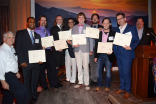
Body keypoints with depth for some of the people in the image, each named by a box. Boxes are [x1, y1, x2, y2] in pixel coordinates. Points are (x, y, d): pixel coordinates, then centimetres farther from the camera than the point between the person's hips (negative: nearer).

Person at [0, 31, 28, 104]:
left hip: (12, 75, 9)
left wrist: (17, 72, 23)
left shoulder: (12, 49, 12)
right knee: (22, 91, -14)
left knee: (9, 96, 18)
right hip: (7, 76, -9)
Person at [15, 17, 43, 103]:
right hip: (26, 63, -3)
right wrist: (22, 61, -12)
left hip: (36, 62, 4)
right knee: (27, 81, 8)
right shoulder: (20, 33, 1)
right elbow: (17, 48, -5)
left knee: (35, 80, 12)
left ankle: (34, 96, 31)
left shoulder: (37, 35, 15)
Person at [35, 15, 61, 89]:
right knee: (42, 69, 4)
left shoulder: (48, 30, 18)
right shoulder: (36, 31, 1)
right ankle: (44, 85, 20)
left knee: (52, 67, 5)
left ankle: (53, 83, 19)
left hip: (49, 51, 4)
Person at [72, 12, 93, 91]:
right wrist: (73, 45, -8)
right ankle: (80, 82, 20)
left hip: (85, 49, -3)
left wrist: (91, 50, -2)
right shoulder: (74, 28, 14)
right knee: (79, 67, 9)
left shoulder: (88, 27, 6)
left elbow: (91, 39, 4)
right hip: (77, 49, 3)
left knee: (86, 67, -1)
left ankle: (86, 83, 10)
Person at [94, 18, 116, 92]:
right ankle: (99, 86, 21)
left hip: (108, 55, -2)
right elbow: (96, 45, 10)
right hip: (100, 55, 2)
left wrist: (111, 52, -17)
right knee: (98, 71, 4)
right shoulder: (99, 33, 10)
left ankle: (107, 86, 23)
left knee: (108, 72, 6)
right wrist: (95, 56, 5)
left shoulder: (113, 34, 3)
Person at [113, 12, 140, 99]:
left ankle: (127, 91, 15)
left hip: (127, 54, -5)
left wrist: (131, 47, -20)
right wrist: (113, 49, 2)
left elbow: (137, 40, -4)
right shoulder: (117, 29, 16)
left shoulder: (132, 28, 0)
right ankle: (122, 88, 28)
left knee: (127, 73, -1)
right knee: (121, 72, 13)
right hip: (118, 54, 5)